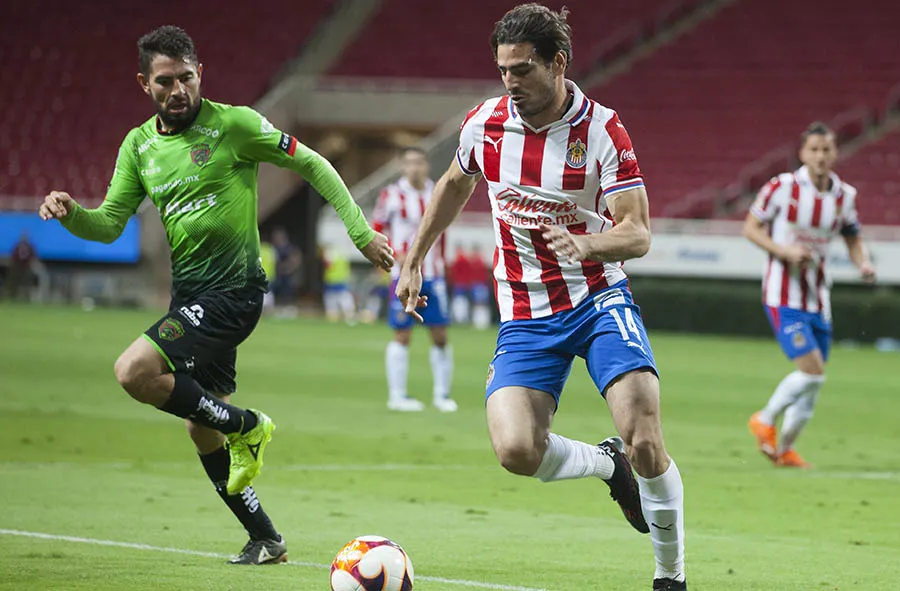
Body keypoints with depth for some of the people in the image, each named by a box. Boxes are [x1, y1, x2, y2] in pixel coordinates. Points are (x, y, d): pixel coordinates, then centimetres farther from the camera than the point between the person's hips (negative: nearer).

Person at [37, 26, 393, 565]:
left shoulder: (233, 124, -10)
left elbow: (312, 164, -2)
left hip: (233, 292, -8)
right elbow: (110, 224, 8)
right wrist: (71, 213, -14)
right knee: (202, 432, 13)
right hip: (191, 295, 8)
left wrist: (360, 231, -4)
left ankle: (246, 426, -5)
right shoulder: (138, 146, 7)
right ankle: (267, 541, 27)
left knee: (134, 371, -24)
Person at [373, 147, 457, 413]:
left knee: (440, 335, 2)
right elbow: (376, 230, 0)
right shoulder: (392, 196, -5)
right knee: (402, 334, -1)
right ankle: (397, 395, 6)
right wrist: (395, 256, -12)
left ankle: (441, 393, 11)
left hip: (434, 276, 4)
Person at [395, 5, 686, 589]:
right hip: (526, 315, 3)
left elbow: (637, 234, -16)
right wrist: (414, 261, 23)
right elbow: (455, 185, 21)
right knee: (516, 450, -20)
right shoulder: (484, 123, -1)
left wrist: (585, 244, -36)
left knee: (645, 442, -21)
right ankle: (608, 465, 14)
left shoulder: (602, 130, -13)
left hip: (598, 299, -3)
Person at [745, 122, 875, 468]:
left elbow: (853, 241, 15)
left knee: (813, 382, 9)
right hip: (783, 294, -6)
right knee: (811, 370, -17)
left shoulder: (844, 196, 3)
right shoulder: (782, 187, -11)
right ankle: (765, 420, 7)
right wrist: (785, 251, -18)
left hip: (818, 298, 6)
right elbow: (750, 228, -3)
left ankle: (785, 448, 25)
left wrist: (864, 264, -6)